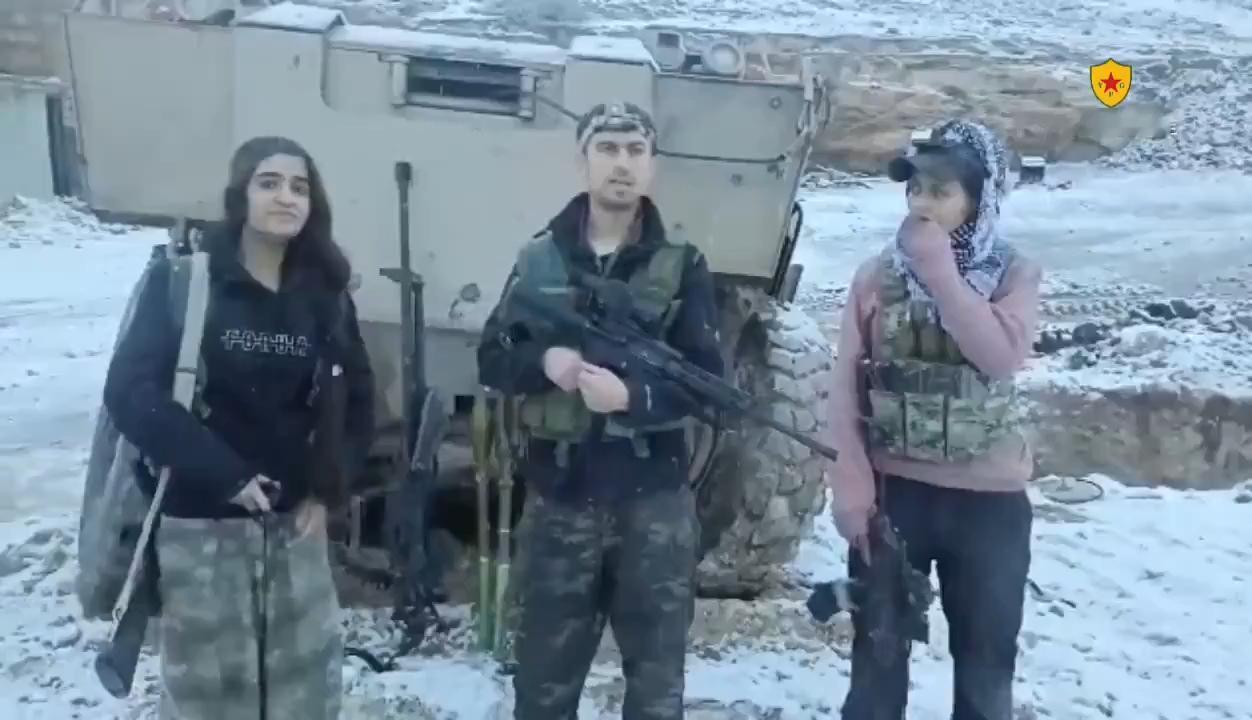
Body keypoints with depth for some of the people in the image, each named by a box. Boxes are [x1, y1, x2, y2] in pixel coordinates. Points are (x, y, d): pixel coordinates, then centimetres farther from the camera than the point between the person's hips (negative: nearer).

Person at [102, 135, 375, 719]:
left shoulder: (325, 295, 4)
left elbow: (356, 398, 11)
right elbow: (130, 392, -17)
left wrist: (327, 489, -1)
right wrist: (224, 475, -20)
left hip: (294, 520, 4)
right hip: (200, 521, -4)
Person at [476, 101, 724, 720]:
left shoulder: (682, 265, 0)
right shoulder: (538, 259, 5)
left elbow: (706, 379, -7)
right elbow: (492, 360, 6)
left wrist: (633, 397, -24)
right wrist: (544, 362, -16)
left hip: (654, 498, -1)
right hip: (559, 495, 1)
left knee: (657, 666, 10)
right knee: (546, 667, 12)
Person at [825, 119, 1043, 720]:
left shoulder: (1014, 274, -2)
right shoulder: (877, 274, 0)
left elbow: (1002, 357, -20)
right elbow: (847, 383, -2)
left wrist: (941, 273, -19)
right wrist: (852, 484, -8)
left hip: (987, 496, 0)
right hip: (892, 489, 1)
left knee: (986, 661, 11)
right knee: (878, 652, 12)